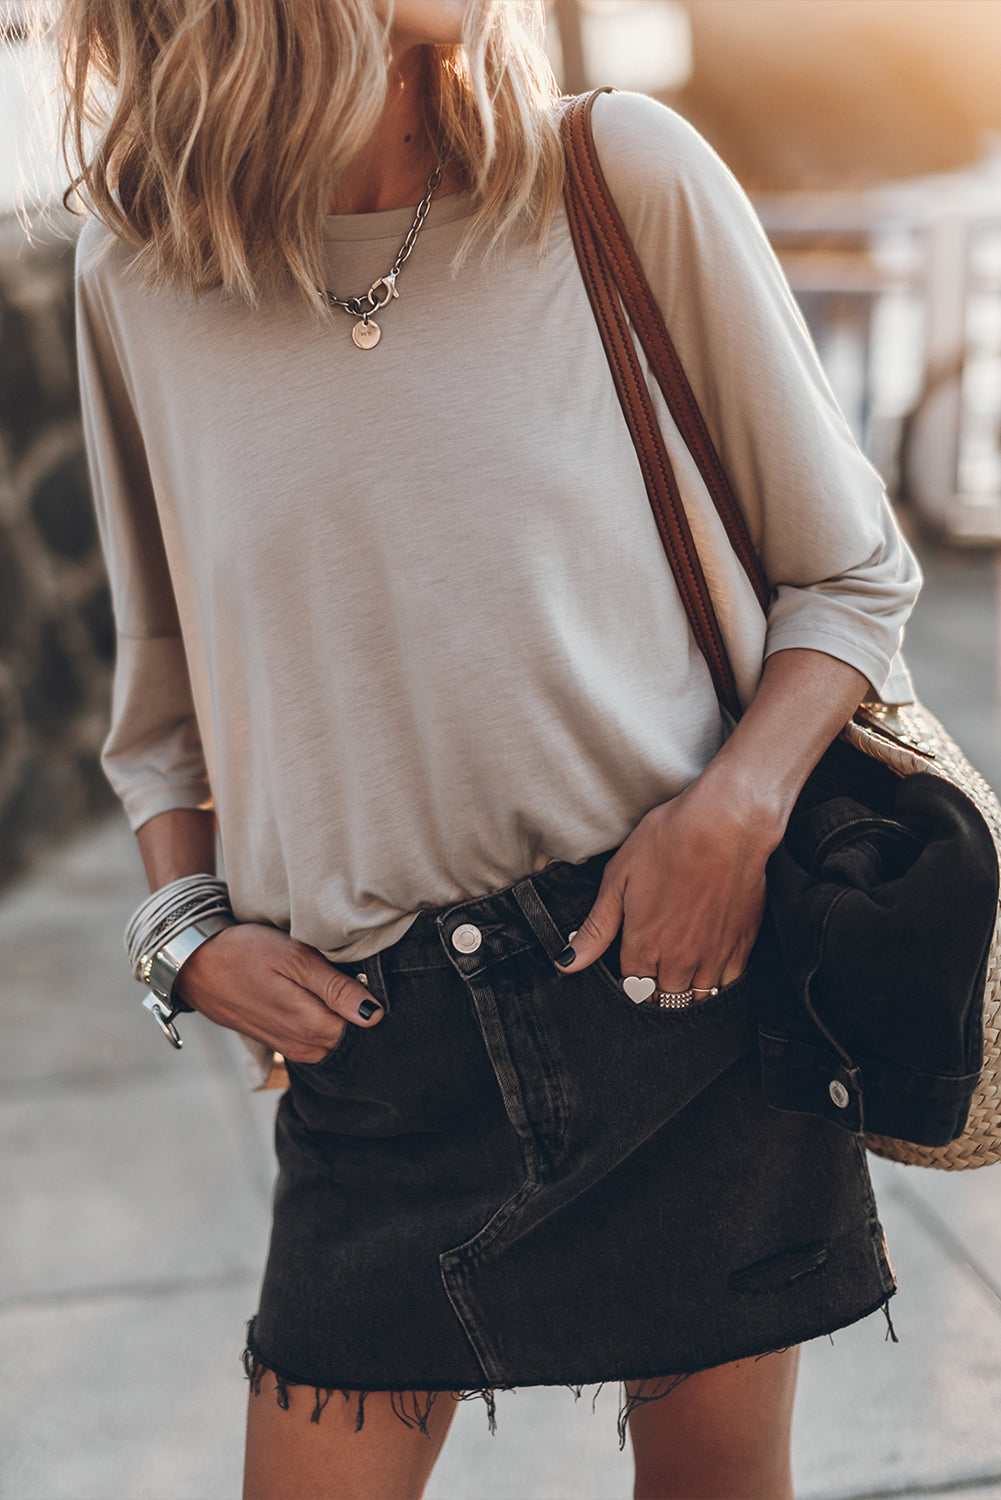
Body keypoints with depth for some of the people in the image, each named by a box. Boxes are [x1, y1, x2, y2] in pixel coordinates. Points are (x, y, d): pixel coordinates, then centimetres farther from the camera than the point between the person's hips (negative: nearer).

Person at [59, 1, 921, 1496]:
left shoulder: (626, 180, -4)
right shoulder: (138, 278, 3)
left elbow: (851, 574, 2)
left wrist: (740, 799, -14)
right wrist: (187, 929, 1)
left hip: (694, 953, 0)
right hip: (376, 1038, 1)